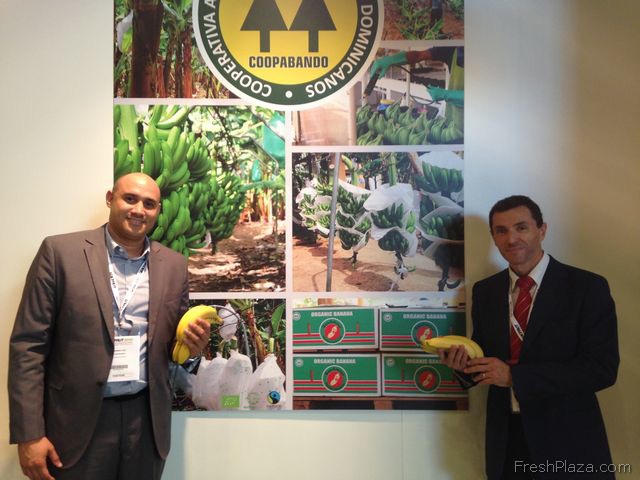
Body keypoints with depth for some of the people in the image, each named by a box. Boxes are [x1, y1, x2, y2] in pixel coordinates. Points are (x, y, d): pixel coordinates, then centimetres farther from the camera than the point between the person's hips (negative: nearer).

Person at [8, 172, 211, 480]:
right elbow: (28, 344, -7)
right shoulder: (60, 251, -5)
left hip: (146, 419, 3)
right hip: (78, 419, -3)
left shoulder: (174, 265, 4)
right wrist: (29, 434, -10)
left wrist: (191, 345, -10)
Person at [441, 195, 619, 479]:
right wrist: (464, 362, -13)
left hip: (569, 439, -3)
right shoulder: (484, 291, 3)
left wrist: (515, 375, -22)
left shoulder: (587, 287, -10)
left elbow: (602, 368, -17)